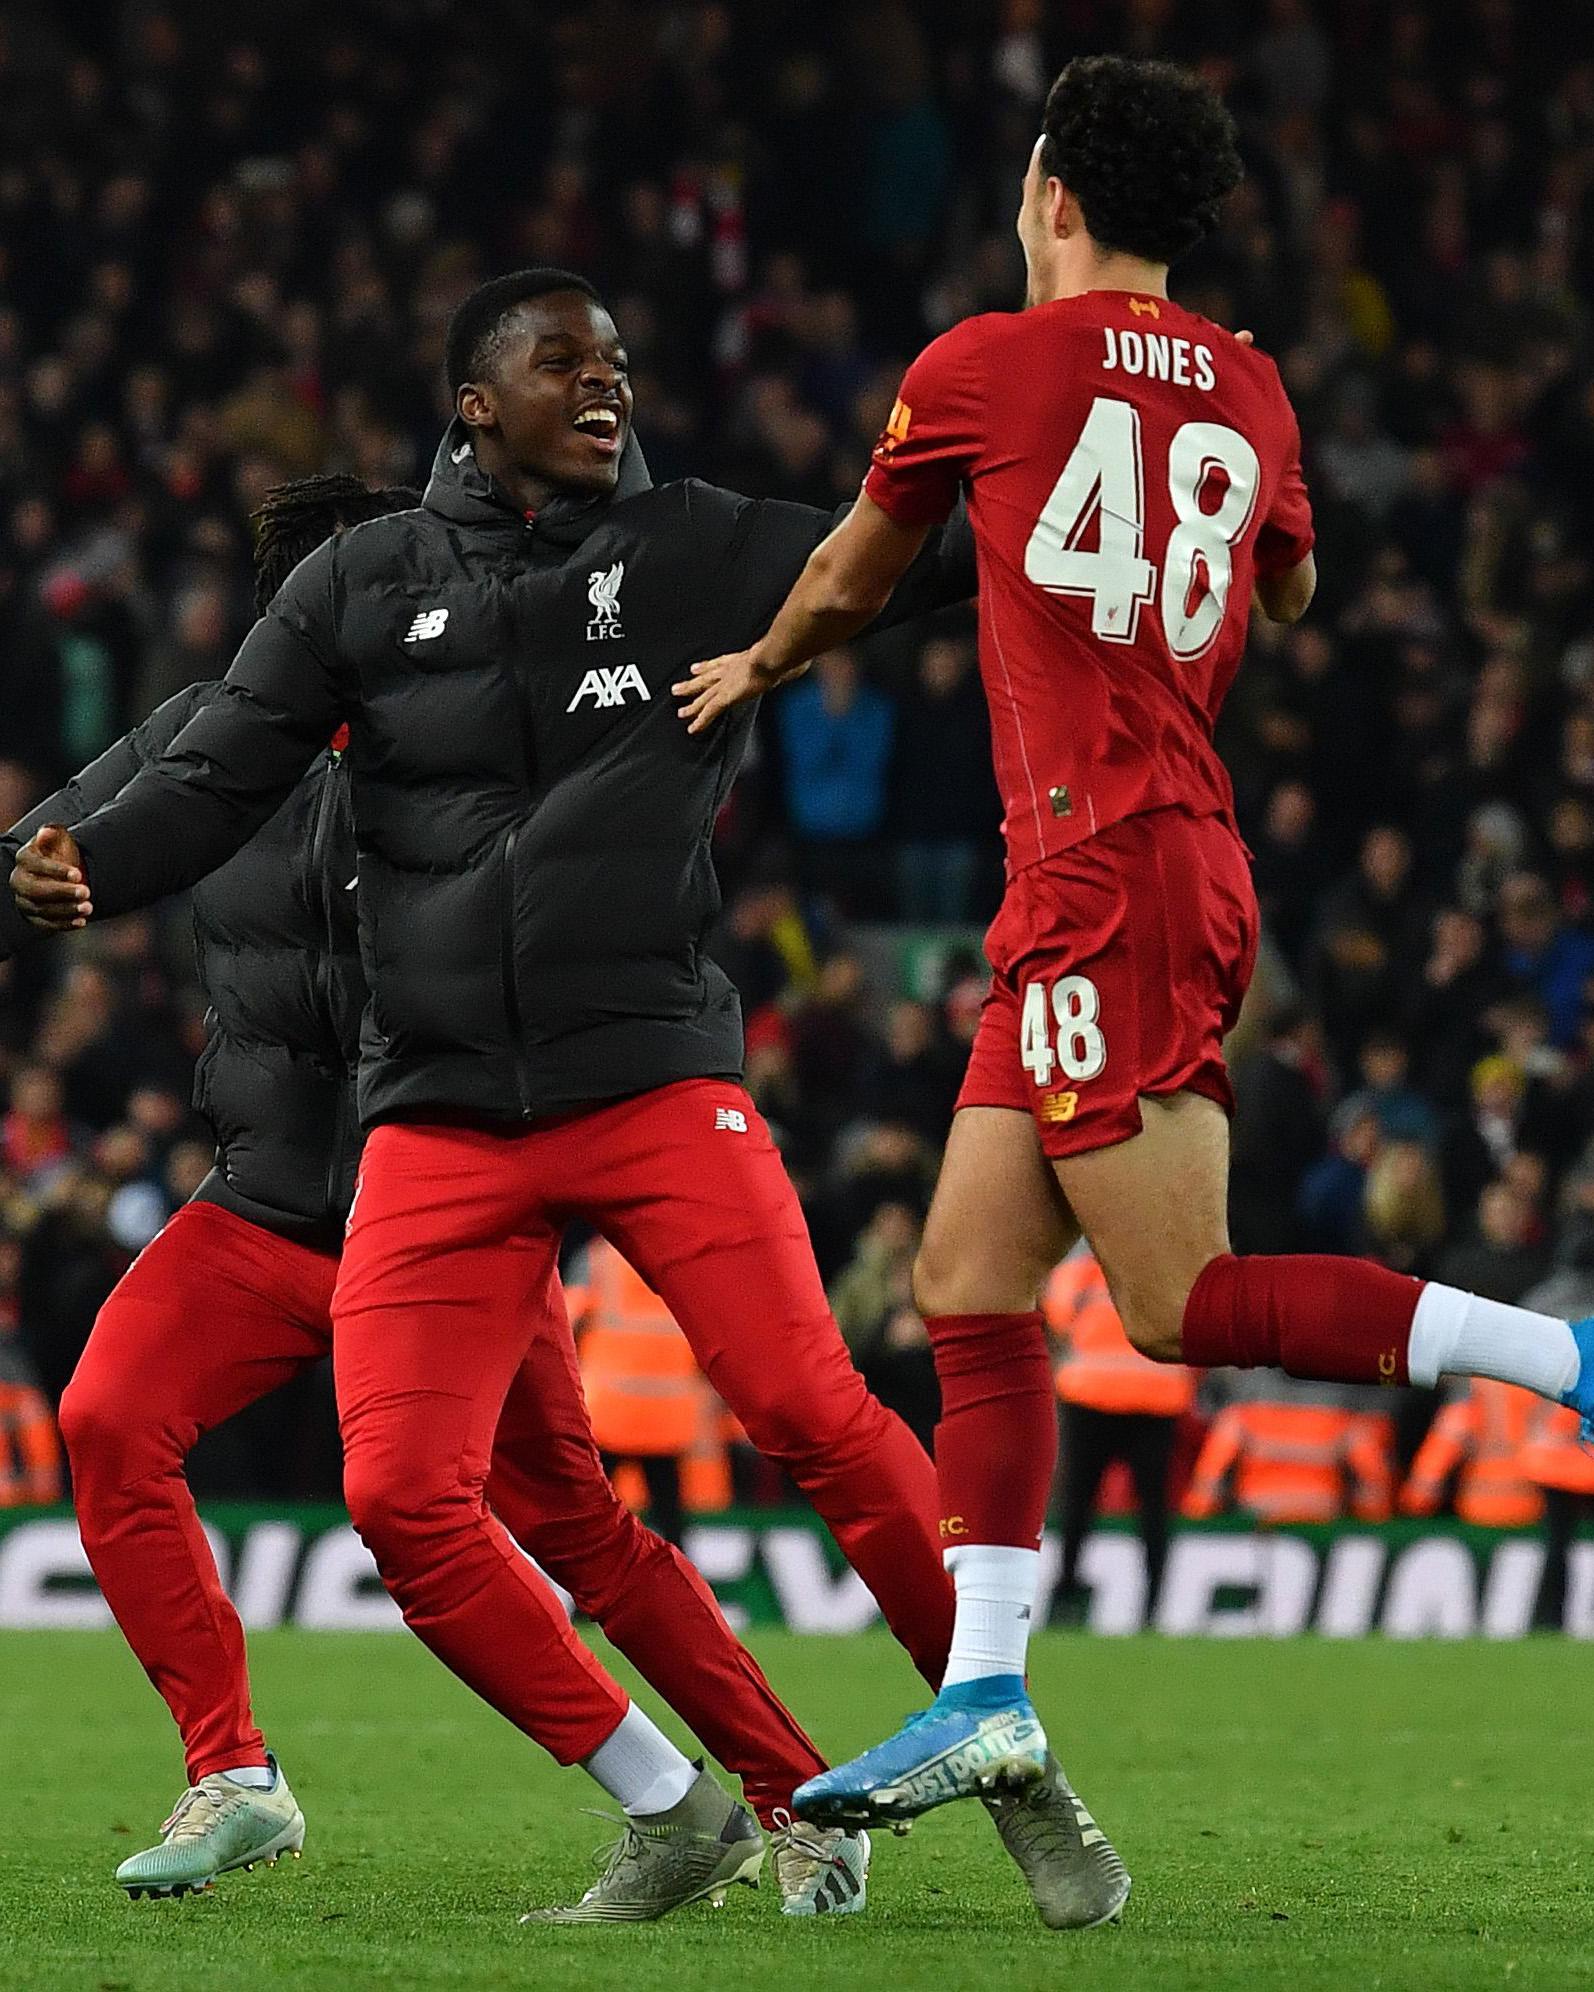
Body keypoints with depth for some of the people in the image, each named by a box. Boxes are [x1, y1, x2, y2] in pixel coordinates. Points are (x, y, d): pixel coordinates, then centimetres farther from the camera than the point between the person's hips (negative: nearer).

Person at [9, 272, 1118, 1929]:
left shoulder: (689, 552, 4)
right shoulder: (363, 587, 7)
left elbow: (920, 562, -4)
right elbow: (215, 779, 4)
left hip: (655, 1088, -2)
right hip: (440, 1119, 2)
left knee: (816, 1419, -17)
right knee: (401, 1496, -11)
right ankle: (669, 1816, 4)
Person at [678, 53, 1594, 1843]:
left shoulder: (982, 368, -2)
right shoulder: (1245, 391, 13)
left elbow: (845, 588, 15)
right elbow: (1292, 587, 33)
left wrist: (755, 668, 35)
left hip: (1104, 874, -8)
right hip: (1182, 856, 8)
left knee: (1189, 1305, -10)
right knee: (970, 1288, 8)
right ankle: (983, 1695, 3)